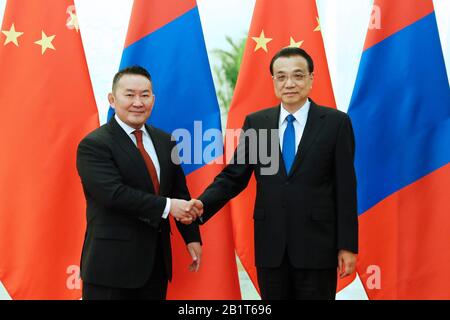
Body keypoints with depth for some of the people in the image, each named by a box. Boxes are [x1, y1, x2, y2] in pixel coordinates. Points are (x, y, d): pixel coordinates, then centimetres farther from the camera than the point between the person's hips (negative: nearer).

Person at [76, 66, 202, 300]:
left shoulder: (165, 142, 11)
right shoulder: (94, 145, -10)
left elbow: (180, 192, 14)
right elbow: (114, 193, -21)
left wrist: (192, 237, 9)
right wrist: (167, 206, -20)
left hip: (156, 263, 6)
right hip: (112, 263, -6)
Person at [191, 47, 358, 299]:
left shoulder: (336, 122, -2)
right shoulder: (255, 123, 6)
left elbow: (345, 187, -2)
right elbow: (233, 176, 4)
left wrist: (348, 246, -4)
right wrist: (202, 205, -13)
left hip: (316, 244, -2)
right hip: (270, 246, 2)